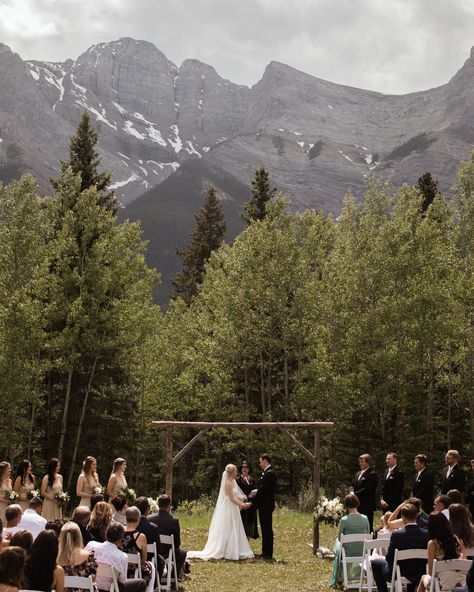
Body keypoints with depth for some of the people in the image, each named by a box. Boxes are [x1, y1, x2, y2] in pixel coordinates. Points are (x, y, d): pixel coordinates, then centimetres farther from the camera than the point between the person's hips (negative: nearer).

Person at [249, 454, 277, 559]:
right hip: (265, 506, 10)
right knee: (266, 530, 14)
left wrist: (251, 503, -15)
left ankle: (267, 554, -1)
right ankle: (266, 553, 20)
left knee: (267, 530, -5)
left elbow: (262, 490, -20)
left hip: (265, 506, -10)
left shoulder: (268, 474, -17)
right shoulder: (269, 473, 15)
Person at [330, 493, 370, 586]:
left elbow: (340, 538, -6)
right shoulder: (365, 519, -9)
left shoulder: (343, 520, -18)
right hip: (363, 553, 3)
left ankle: (336, 579, 43)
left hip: (348, 553, -2)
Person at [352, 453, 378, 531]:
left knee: (368, 526, -5)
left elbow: (367, 489, -17)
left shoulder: (372, 474, -10)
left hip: (367, 505, -8)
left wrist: (355, 494, -16)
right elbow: (353, 486, 21)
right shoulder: (358, 474, 19)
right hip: (358, 505, 8)